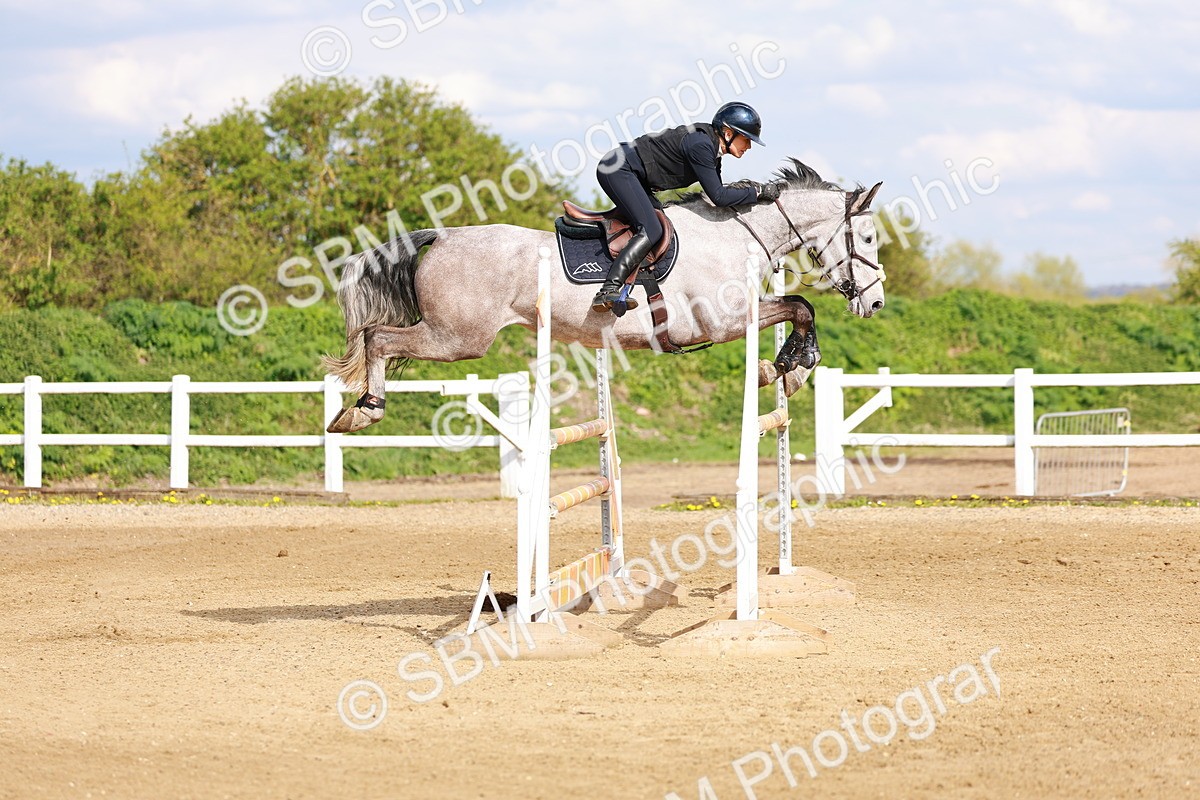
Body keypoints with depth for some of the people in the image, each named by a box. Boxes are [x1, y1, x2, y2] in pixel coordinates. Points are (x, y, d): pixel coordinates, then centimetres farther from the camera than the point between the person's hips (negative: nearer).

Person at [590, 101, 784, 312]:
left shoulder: (712, 147, 8)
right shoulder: (700, 145, -22)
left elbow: (717, 193, 15)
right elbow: (718, 196, -23)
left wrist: (746, 189, -2)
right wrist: (758, 192, -16)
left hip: (632, 176, 11)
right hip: (618, 169, -11)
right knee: (652, 231, -21)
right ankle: (608, 291, -31)